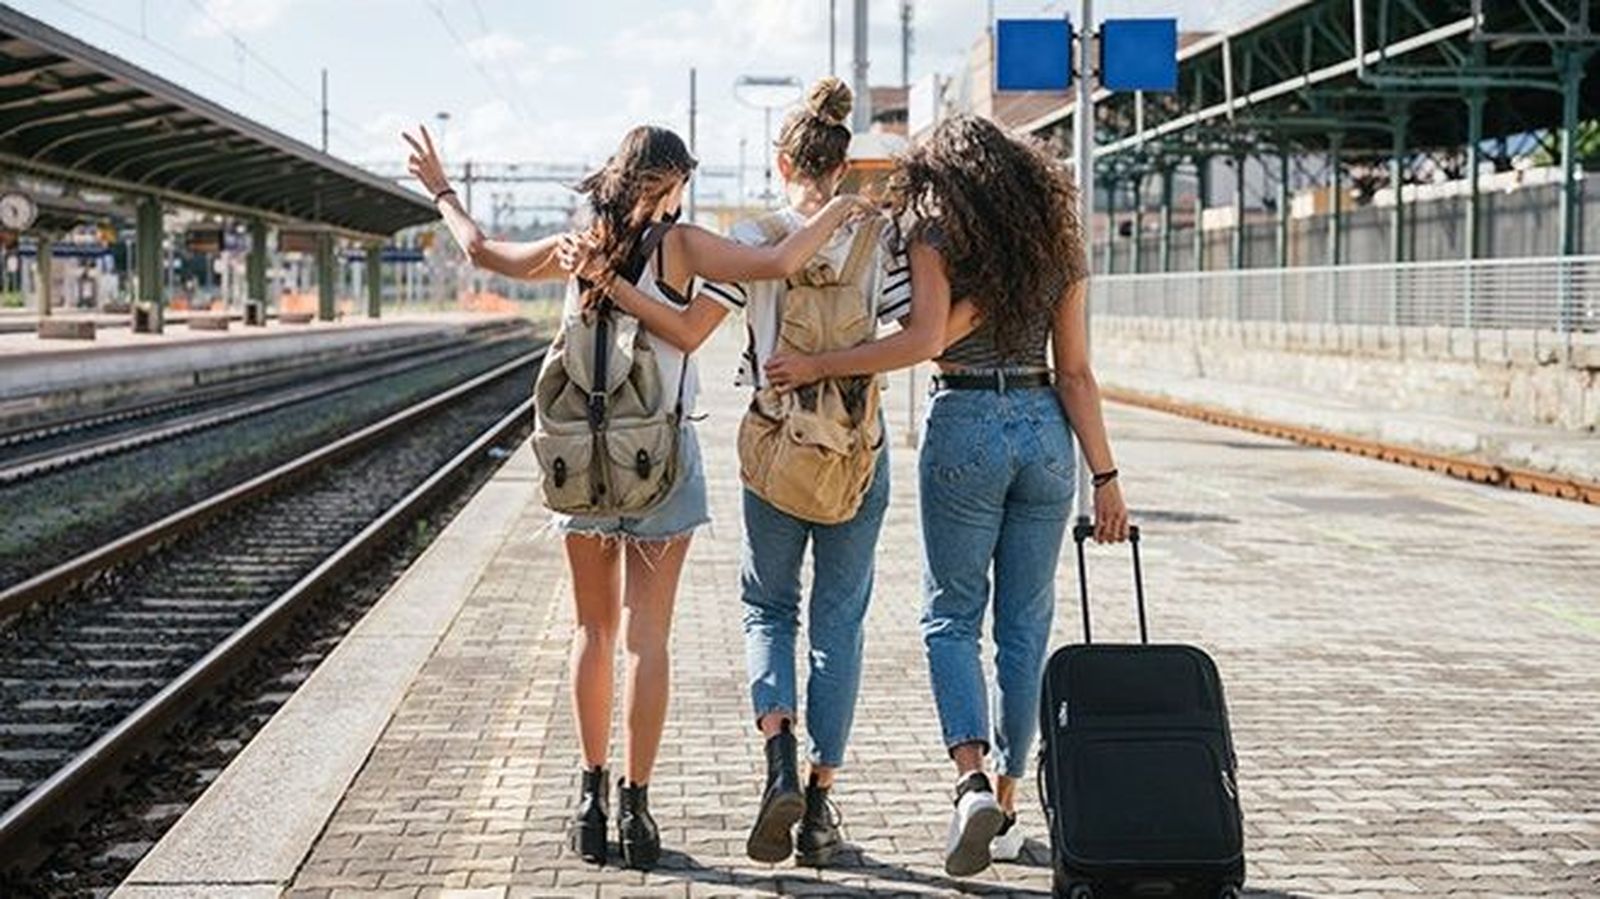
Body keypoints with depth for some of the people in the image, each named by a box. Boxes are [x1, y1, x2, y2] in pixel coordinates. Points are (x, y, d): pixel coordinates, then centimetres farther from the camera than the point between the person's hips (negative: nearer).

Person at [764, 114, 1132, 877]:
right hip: (1045, 430, 4)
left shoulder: (938, 232, -2)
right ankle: (1005, 803, 16)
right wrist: (1104, 476, 7)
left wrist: (818, 366, -10)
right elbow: (1074, 372, 5)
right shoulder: (1057, 239, 9)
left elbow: (927, 340, -17)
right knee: (1025, 623, 11)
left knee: (951, 616, 6)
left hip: (964, 426, -4)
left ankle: (973, 779, -14)